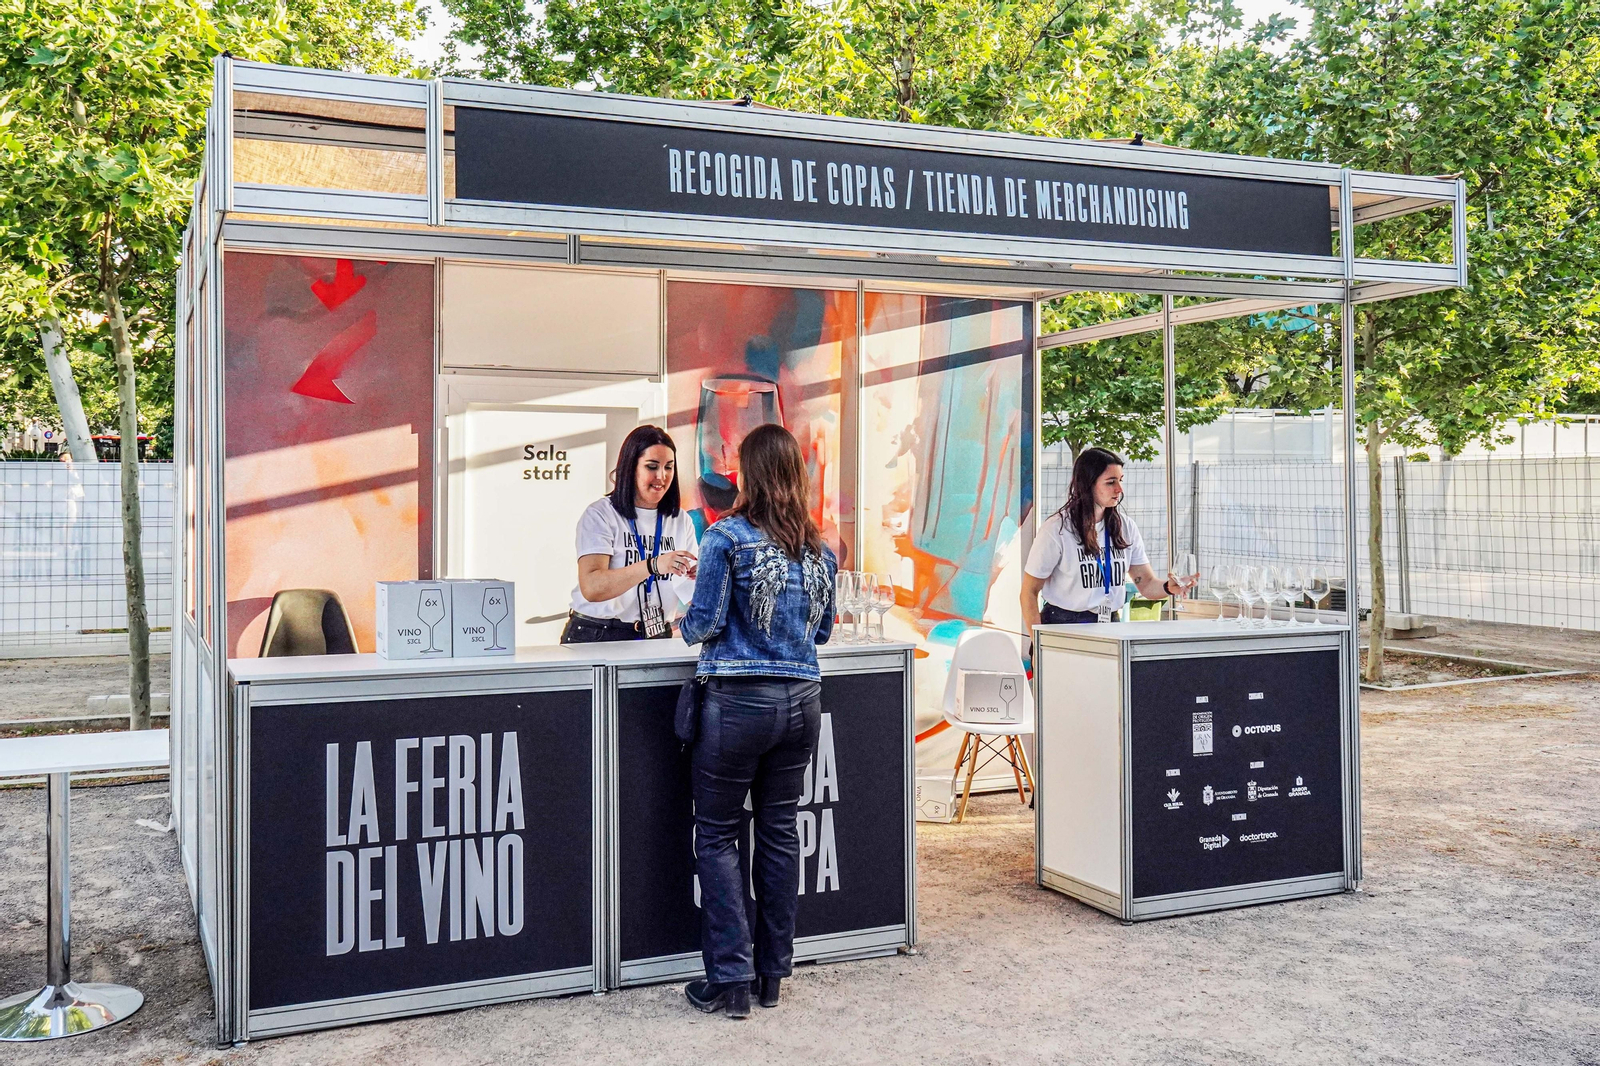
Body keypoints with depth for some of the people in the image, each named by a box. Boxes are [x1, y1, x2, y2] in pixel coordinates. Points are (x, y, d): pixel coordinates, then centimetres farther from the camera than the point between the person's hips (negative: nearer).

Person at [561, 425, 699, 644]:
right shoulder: (600, 515, -3)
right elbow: (591, 588, -17)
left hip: (657, 640, 6)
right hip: (597, 639, -6)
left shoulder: (681, 521, 12)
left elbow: (689, 596, 8)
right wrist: (653, 565, -26)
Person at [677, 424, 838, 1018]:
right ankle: (772, 974, 21)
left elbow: (705, 623, -10)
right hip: (802, 700, 5)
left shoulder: (728, 537, -10)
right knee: (780, 830, 13)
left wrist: (687, 626, 12)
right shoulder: (819, 547, 7)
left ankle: (730, 980, 5)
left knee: (717, 835, 5)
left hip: (739, 701, -5)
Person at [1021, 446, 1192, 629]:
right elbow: (1029, 592, -7)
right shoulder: (1057, 529, -10)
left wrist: (1169, 588, -17)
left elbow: (1147, 585, 6)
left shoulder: (1126, 527, 6)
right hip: (1063, 625, -5)